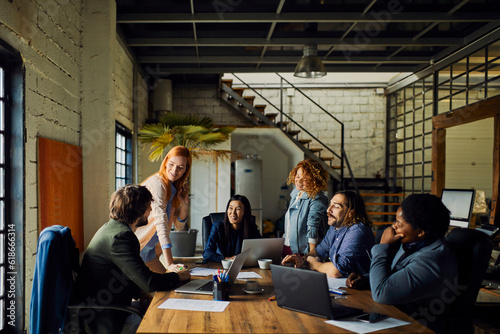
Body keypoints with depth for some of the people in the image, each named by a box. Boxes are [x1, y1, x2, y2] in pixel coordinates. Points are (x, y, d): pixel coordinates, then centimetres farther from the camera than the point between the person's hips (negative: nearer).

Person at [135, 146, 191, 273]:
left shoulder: (174, 188, 6)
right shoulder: (157, 183, -20)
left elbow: (179, 225, 11)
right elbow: (161, 222, -30)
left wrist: (184, 205, -9)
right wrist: (169, 263, -36)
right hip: (135, 248, -8)